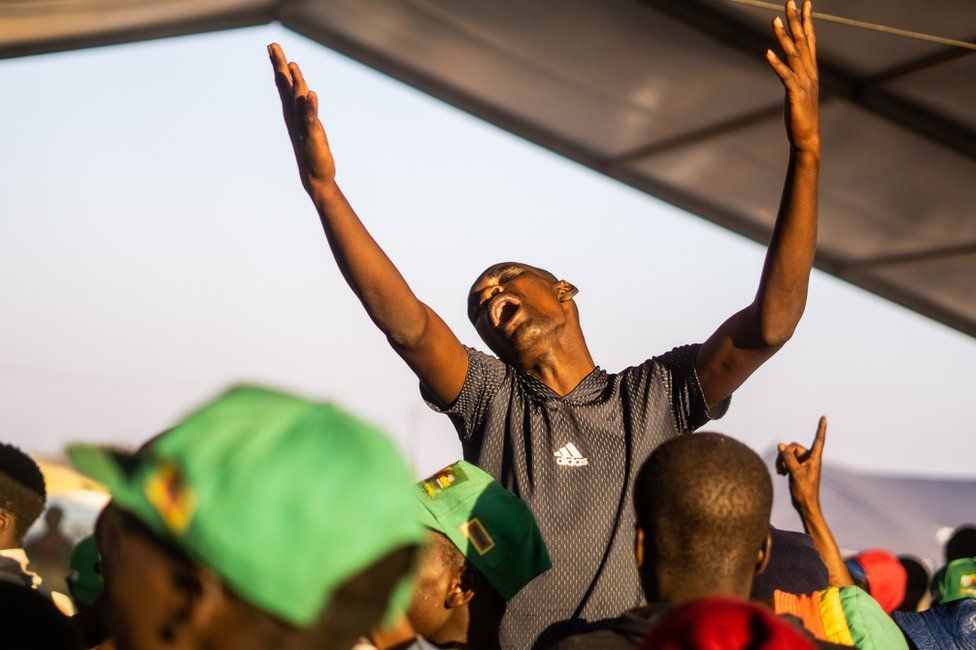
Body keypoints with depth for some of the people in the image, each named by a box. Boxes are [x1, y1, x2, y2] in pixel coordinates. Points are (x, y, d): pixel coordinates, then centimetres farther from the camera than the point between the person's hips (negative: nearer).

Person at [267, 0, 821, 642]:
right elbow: (406, 322, -7)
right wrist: (323, 184, -20)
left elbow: (771, 323, -4)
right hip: (500, 641, 0)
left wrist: (806, 154, -12)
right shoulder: (492, 398, 9)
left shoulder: (652, 397, 8)